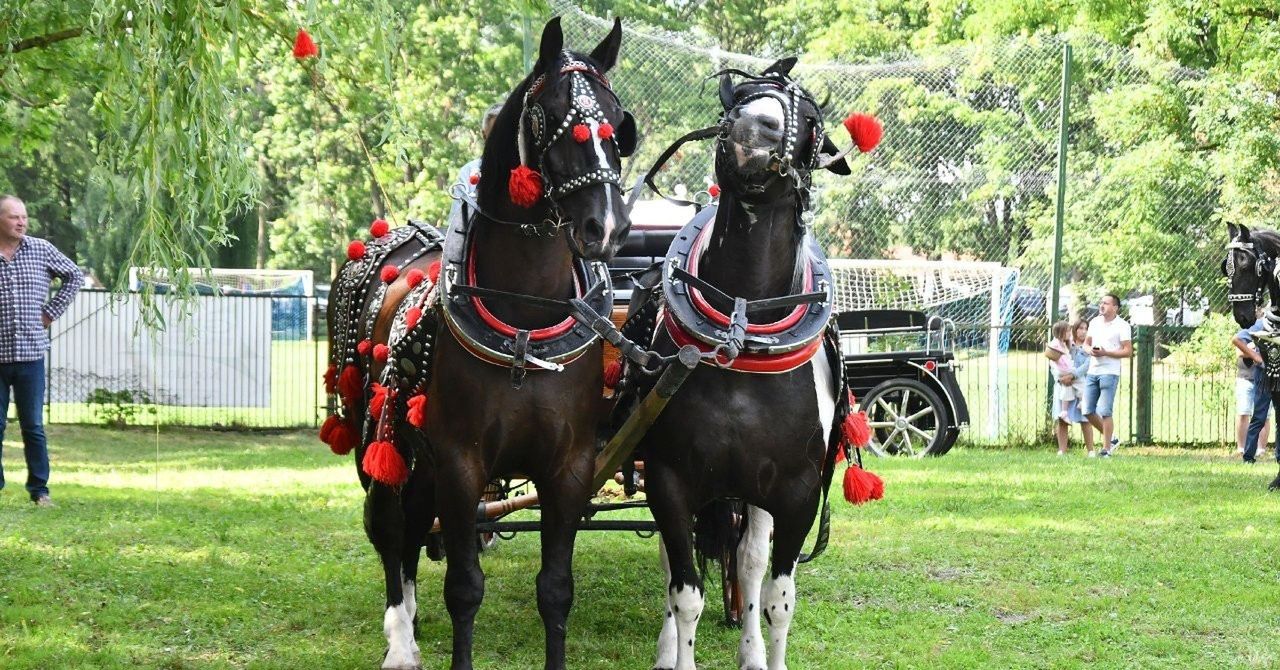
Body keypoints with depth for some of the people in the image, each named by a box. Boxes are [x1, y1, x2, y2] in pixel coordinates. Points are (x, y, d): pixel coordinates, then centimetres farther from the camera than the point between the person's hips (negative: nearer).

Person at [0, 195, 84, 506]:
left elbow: (74, 276, 15)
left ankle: (39, 489, 14)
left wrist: (52, 311, 7)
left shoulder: (41, 250, 2)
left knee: (33, 426, 7)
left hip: (30, 354, 1)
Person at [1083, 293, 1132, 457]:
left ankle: (1106, 449, 0)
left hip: (1109, 373, -7)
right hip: (1092, 372, 7)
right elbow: (1086, 342, 22)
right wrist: (1090, 350, -2)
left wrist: (1105, 353, -18)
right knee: (1088, 411, 4)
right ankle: (1111, 438, 21)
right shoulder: (1094, 322, 14)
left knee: (1105, 412, -8)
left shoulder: (1122, 326, -5)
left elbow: (1128, 351, -9)